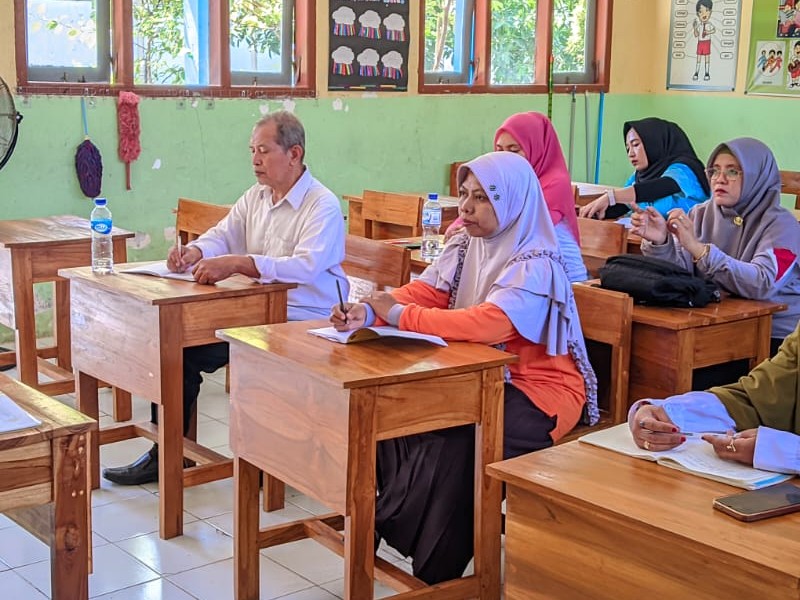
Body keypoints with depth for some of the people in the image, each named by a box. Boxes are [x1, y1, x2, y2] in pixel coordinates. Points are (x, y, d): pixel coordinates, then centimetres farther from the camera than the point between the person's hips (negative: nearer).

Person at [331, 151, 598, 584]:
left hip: (541, 390, -8)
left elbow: (486, 323, -33)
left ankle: (434, 571, -12)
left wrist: (400, 315, -30)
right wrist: (367, 311, -21)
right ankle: (398, 518, 0)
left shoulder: (535, 264, -19)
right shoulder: (465, 246, 6)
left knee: (457, 437, -30)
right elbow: (422, 292, -1)